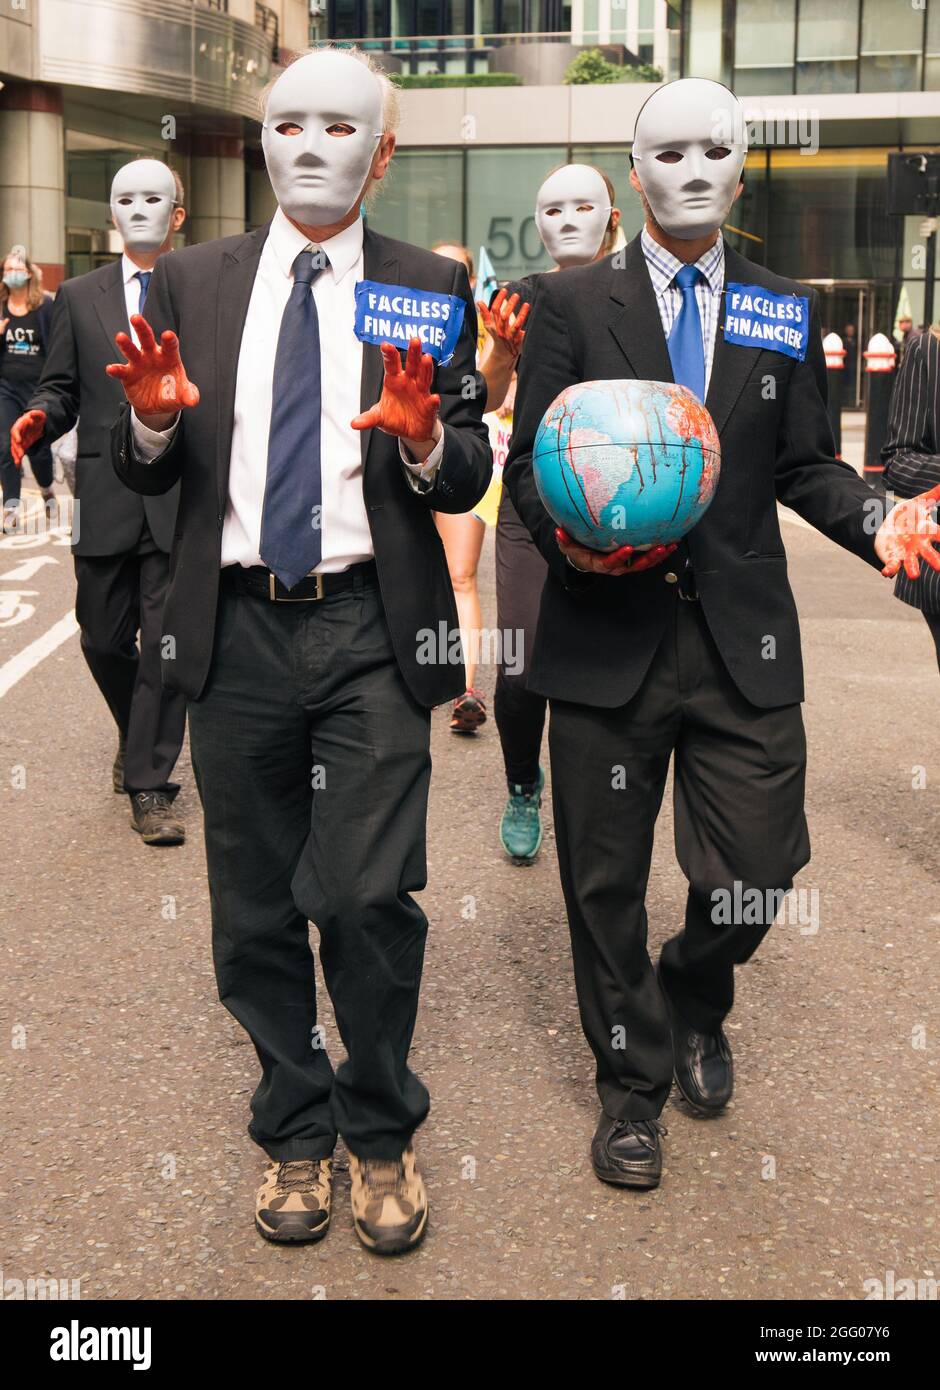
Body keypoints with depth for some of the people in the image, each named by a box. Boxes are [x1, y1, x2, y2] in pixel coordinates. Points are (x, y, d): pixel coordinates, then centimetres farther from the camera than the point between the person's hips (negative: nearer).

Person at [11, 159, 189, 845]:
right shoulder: (80, 295, 12)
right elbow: (62, 387, 11)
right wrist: (39, 419, -10)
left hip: (182, 500, -2)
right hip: (105, 499, 3)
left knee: (168, 643, -4)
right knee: (104, 640, 11)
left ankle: (150, 784, 6)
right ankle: (140, 737, 39)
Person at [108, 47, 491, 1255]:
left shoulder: (429, 290, 6)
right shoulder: (191, 283, 10)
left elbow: (469, 481, 3)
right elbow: (144, 474, 9)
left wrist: (424, 440, -18)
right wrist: (152, 418, -12)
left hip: (372, 629, -2)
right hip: (236, 629, 2)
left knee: (369, 896, -7)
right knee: (255, 910, 9)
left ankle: (379, 1134, 17)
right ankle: (294, 1131, 29)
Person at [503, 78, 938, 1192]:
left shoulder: (786, 314, 11)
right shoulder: (572, 303, 4)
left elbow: (803, 467, 12)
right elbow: (527, 465, 3)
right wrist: (572, 533, -17)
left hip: (743, 643, 2)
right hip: (607, 639, -1)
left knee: (757, 870, 0)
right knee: (605, 882, 8)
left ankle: (693, 997, 36)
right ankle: (631, 1083, 30)